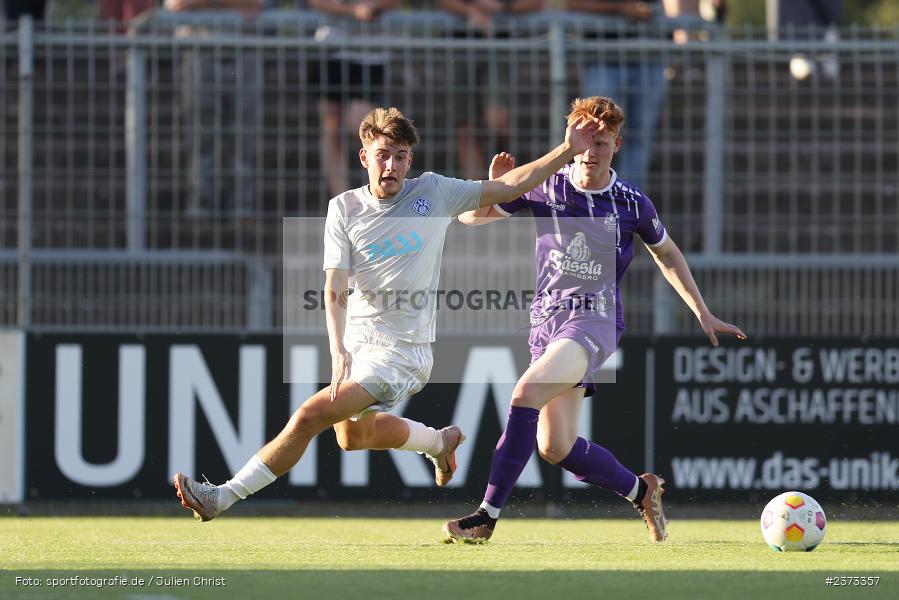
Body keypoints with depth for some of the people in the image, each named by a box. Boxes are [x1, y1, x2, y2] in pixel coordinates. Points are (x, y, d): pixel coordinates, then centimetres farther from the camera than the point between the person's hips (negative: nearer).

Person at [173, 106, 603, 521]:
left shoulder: (435, 193, -4)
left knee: (309, 416, -18)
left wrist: (568, 150, -7)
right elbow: (336, 288, -9)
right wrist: (338, 350, -24)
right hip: (357, 343, 5)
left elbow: (511, 186, 2)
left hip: (402, 351, -5)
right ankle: (440, 441, 49)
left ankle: (223, 497, -15)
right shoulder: (344, 209, -2)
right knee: (351, 435, 25)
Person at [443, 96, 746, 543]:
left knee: (526, 393, -29)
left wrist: (703, 314, 21)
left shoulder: (632, 204, 2)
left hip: (595, 317, -4)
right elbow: (470, 217, 7)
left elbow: (667, 255, 20)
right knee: (555, 448, -1)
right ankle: (640, 490, 26)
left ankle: (487, 514, -28)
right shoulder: (543, 186, 3)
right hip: (547, 318, 4)